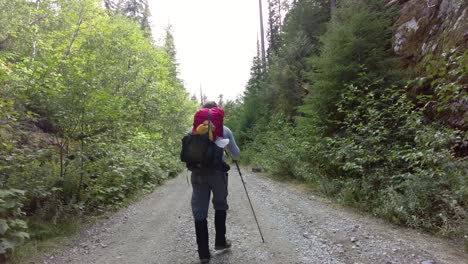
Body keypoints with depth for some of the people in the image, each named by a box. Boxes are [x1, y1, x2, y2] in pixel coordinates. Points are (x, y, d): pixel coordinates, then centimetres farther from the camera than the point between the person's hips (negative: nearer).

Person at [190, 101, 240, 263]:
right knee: (220, 206, 22)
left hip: (198, 174, 1)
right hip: (218, 173, -1)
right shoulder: (224, 130, 1)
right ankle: (220, 241, 29)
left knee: (199, 212, 7)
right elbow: (236, 154, 6)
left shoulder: (194, 130, 4)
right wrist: (234, 158, 28)